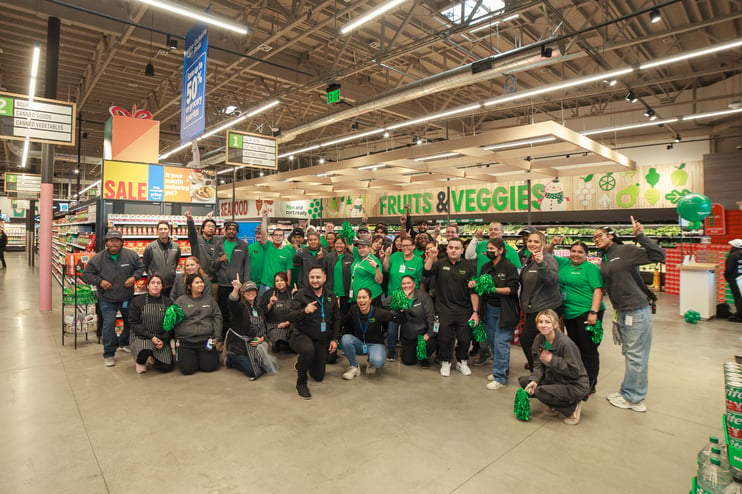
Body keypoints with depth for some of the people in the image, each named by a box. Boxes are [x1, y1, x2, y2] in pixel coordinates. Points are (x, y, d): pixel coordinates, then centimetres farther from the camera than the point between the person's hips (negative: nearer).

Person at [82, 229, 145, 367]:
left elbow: (140, 267, 5)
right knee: (109, 324, -8)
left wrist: (134, 277, -14)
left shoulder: (131, 255, -8)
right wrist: (99, 281, -20)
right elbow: (86, 275, -2)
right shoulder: (97, 258, -11)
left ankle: (124, 342, 42)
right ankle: (109, 354, 7)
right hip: (107, 300, -2)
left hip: (127, 298, 3)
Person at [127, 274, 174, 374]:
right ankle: (139, 361, 3)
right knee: (145, 351, -37)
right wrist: (151, 337, -16)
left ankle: (151, 359, 25)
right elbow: (134, 322, -5)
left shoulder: (168, 302, 5)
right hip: (141, 337, -2)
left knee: (167, 367, -11)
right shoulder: (137, 300, -1)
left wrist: (163, 340, -11)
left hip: (162, 338, 2)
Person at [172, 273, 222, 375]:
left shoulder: (209, 299, 14)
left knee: (209, 367, -10)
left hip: (206, 339, 1)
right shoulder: (181, 300, 9)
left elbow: (217, 317, 10)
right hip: (185, 341, -1)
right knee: (187, 369, -9)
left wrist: (217, 337, -1)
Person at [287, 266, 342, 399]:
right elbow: (291, 317, -18)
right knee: (309, 349, -40)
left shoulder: (331, 296, 4)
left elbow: (336, 319, 13)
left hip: (322, 340, 5)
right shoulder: (301, 295, -10)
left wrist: (334, 339, 4)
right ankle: (301, 383, -14)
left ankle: (302, 363, 43)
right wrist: (304, 311, -38)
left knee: (319, 376, 9)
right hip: (301, 335, -5)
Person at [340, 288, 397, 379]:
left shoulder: (379, 312, -18)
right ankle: (354, 367, -5)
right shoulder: (353, 309, -10)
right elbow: (345, 323, 7)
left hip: (375, 344, -3)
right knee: (345, 339, -28)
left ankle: (371, 364, 8)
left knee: (378, 362, -34)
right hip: (359, 343, 3)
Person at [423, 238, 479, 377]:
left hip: (464, 310, 1)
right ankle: (445, 363, 26)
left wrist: (475, 312, -4)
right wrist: (431, 258, -32)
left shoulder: (469, 266, 1)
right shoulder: (440, 264, 3)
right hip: (444, 309, 0)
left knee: (465, 338, 5)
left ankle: (462, 362, 30)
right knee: (445, 338, 3)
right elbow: (426, 272, -15)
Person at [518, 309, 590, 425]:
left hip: (575, 386, -8)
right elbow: (538, 365, -1)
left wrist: (552, 359, -26)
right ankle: (553, 407, 13)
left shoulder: (565, 343, -25)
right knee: (524, 381, -7)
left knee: (540, 392, -27)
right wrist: (534, 380, -19)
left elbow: (575, 372, -23)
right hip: (553, 379, 8)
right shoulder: (539, 339, -4)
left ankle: (573, 408, 0)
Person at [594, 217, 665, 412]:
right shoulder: (604, 260, 14)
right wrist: (615, 311, 12)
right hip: (621, 312, 8)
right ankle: (636, 396, 27)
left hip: (637, 310, -8)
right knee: (629, 354, 15)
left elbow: (659, 256, -17)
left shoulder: (626, 251, -8)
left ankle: (631, 397, 13)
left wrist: (641, 236, -23)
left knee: (636, 356, 1)